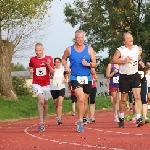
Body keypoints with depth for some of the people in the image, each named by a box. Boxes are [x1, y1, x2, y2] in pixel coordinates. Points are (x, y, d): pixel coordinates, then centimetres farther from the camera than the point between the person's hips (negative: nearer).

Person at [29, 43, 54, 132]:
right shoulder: (32, 59, 0)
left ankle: (44, 120, 38)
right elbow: (30, 67, 20)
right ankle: (41, 123, -25)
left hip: (46, 84, 2)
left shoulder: (49, 59, -2)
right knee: (41, 101, -23)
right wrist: (30, 70, -3)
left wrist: (49, 65, -20)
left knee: (45, 103, 15)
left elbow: (53, 73, -3)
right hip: (36, 84, -2)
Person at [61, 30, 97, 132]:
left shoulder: (89, 49, 3)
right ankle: (80, 121, -14)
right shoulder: (69, 50, 3)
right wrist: (66, 66, 0)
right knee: (81, 98, -21)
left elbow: (95, 64, 3)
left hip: (87, 78, 3)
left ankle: (80, 121, 28)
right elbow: (63, 59, 20)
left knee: (85, 100, 11)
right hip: (75, 78, -3)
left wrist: (88, 64, -18)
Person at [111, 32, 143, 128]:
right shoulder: (121, 50, -8)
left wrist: (139, 62, 13)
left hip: (135, 75, 3)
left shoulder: (136, 48, 7)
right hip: (124, 77, -3)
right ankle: (121, 119, 26)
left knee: (138, 96, -13)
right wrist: (124, 61, -28)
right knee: (123, 99, 7)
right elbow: (113, 60, -19)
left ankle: (139, 119, -19)